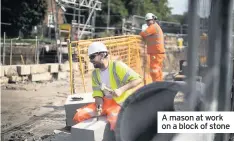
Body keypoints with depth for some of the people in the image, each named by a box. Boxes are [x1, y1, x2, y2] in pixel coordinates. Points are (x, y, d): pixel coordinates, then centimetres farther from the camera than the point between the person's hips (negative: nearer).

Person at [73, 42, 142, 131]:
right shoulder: (95, 73, 7)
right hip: (105, 102, 6)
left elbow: (138, 79, -18)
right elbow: (98, 93, 6)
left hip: (120, 103, -6)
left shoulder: (117, 66, -13)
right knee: (79, 116, -9)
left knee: (114, 121, -36)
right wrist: (99, 104, -17)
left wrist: (121, 89, -30)